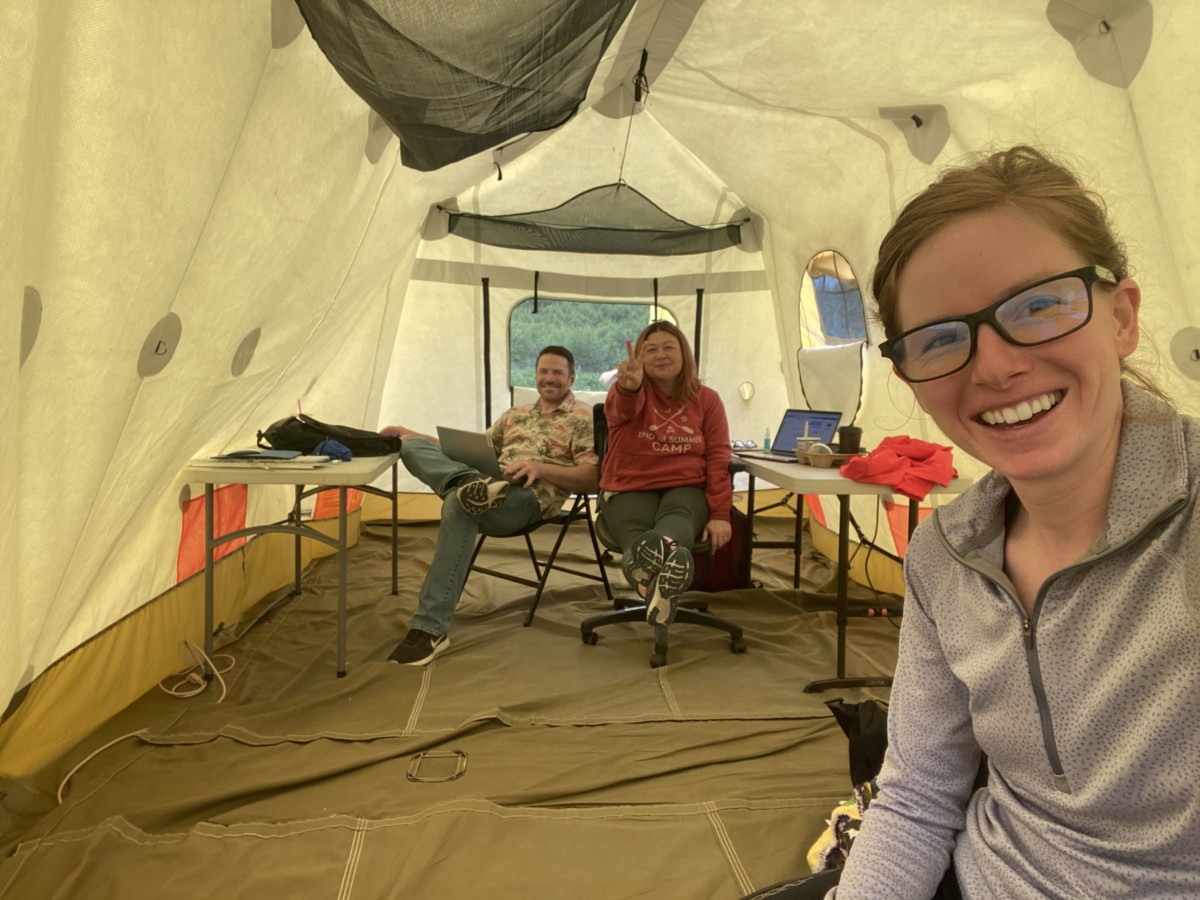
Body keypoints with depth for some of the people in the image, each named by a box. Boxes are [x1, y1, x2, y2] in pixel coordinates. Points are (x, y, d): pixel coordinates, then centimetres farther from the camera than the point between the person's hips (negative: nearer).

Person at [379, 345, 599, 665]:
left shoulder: (583, 418, 9)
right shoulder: (515, 415, 29)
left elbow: (593, 478, -1)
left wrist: (540, 468, -15)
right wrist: (408, 433, 22)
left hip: (529, 496, -6)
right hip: (490, 485, 7)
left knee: (458, 505, -37)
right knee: (412, 446, -11)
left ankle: (430, 629, -36)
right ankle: (469, 486, -42)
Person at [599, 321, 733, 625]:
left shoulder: (707, 400, 9)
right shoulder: (625, 392, 4)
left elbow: (718, 458, 2)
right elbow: (623, 407, -23)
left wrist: (719, 514, -10)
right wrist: (629, 385, -49)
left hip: (686, 489, 0)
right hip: (630, 489, 0)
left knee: (677, 517, -37)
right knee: (634, 530, -36)